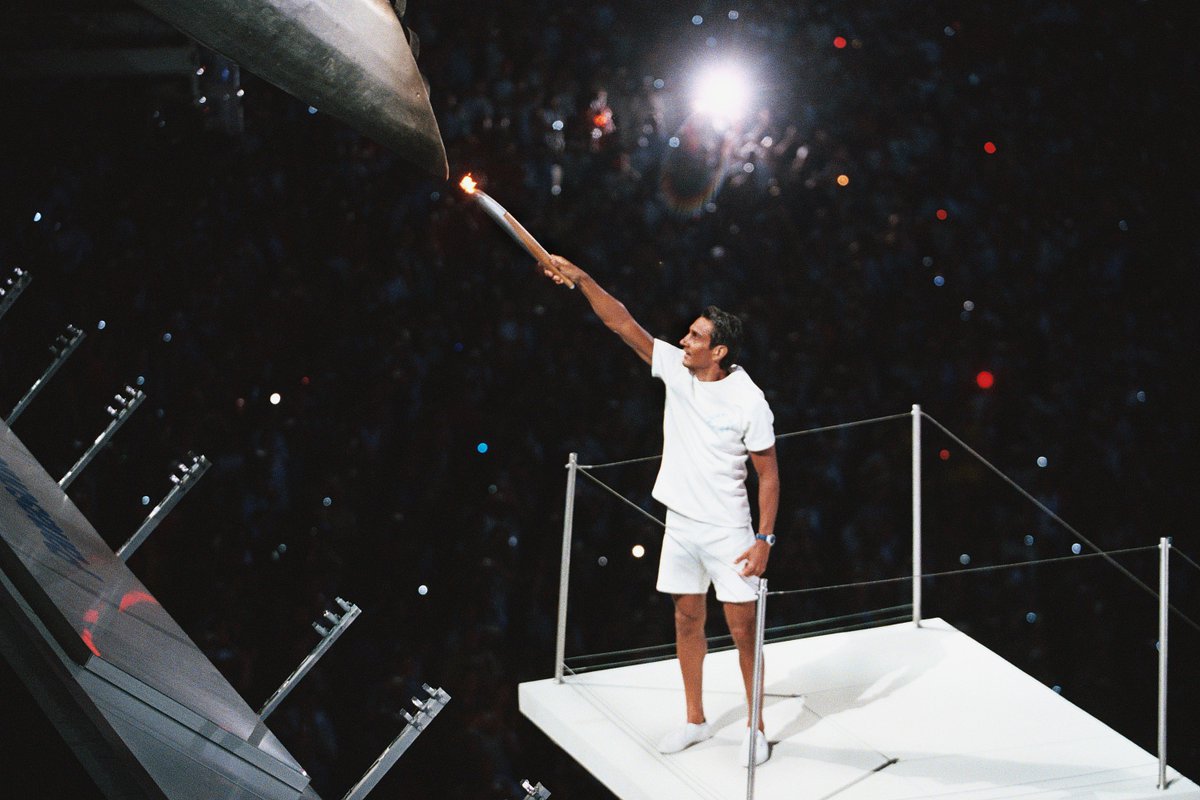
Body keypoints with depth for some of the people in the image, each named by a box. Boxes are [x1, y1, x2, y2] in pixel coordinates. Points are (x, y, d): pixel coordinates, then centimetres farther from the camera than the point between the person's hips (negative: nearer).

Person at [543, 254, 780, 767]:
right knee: (687, 619, 13)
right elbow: (624, 324, -6)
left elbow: (768, 473, -10)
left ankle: (756, 727, 14)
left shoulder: (749, 401, -16)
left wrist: (764, 539, -13)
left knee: (743, 630, 0)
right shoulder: (674, 368, -3)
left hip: (727, 532, -5)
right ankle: (695, 721, 26)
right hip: (680, 524, 5)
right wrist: (582, 280, -18)